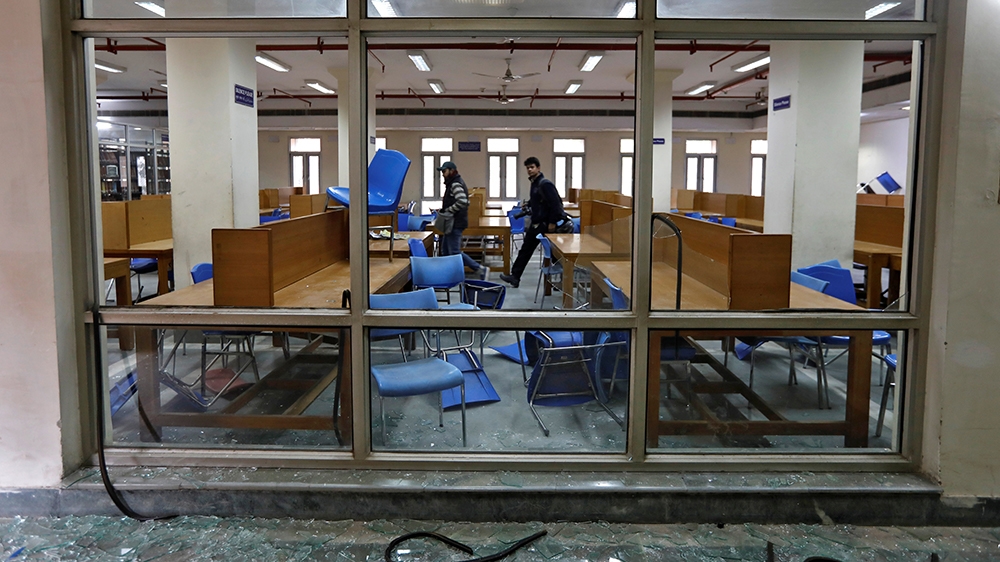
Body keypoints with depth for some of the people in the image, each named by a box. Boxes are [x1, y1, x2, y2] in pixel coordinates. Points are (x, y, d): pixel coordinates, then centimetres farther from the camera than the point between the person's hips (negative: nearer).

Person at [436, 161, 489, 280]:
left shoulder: (456, 184, -15)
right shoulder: (453, 183, 16)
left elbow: (462, 201, -29)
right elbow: (463, 201, 21)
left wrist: (446, 210, -20)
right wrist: (444, 211, 10)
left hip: (455, 224, -11)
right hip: (452, 223, 11)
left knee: (454, 252, -9)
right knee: (445, 251, 14)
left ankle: (480, 269, -7)